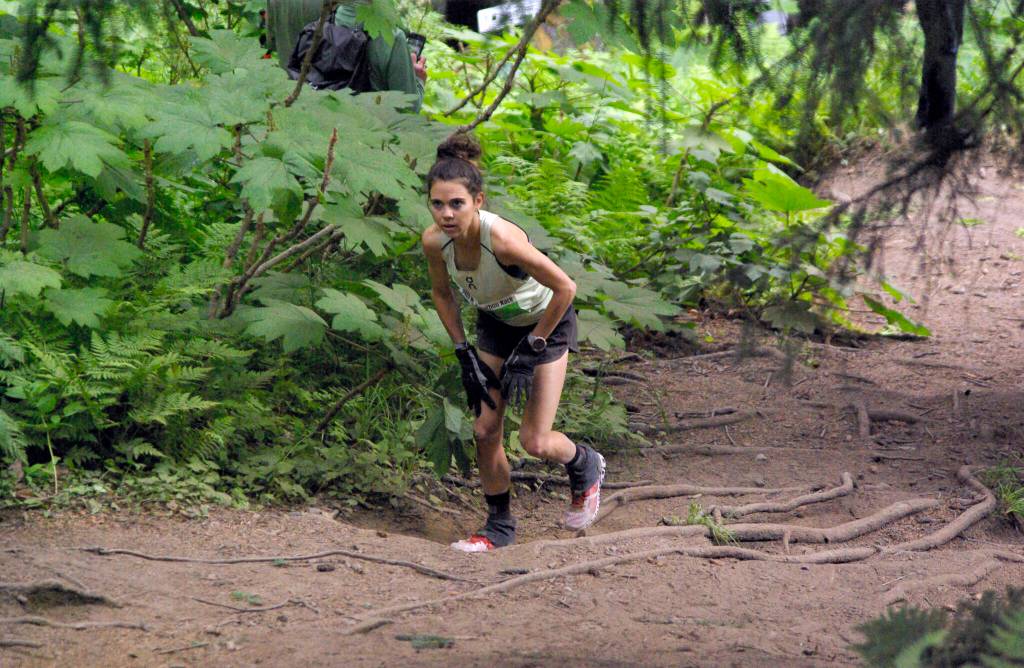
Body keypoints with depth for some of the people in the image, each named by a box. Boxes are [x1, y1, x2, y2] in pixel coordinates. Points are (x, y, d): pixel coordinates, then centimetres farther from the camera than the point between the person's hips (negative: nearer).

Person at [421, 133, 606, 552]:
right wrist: (464, 354, -4)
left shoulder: (503, 239, -39)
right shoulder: (434, 242, -23)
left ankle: (586, 467, 27)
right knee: (485, 432, -1)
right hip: (495, 323, 5)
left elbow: (565, 288, -28)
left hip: (546, 321, -5)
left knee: (535, 442, -7)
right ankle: (499, 527, 20)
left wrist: (532, 348, -19)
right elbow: (442, 293, 0)